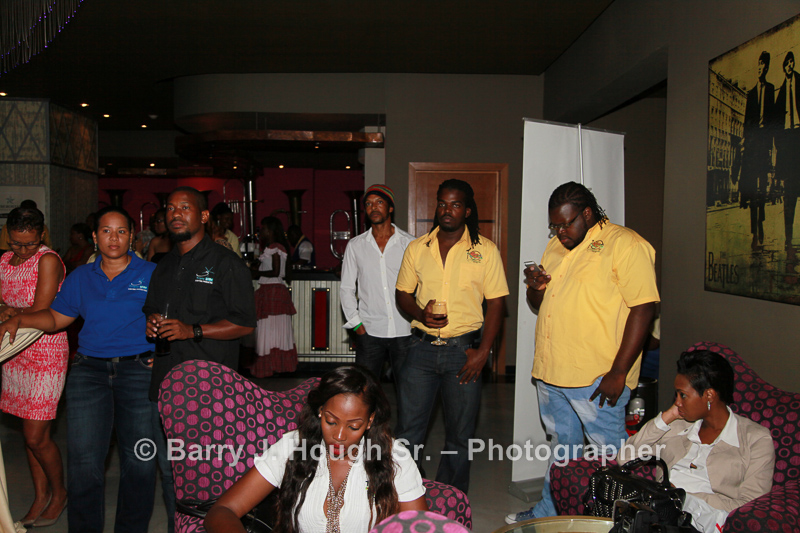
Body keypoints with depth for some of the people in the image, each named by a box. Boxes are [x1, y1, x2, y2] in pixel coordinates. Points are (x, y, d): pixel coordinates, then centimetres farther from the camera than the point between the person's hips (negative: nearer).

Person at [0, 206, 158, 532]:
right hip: (89, 370, 2)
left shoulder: (151, 274, 4)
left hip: (139, 370, -2)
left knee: (139, 459, 3)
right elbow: (56, 317, 19)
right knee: (83, 459, -2)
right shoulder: (80, 278, 14)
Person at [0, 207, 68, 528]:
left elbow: (40, 313, -15)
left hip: (46, 354, -6)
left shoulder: (48, 260, -11)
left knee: (36, 437, -3)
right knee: (29, 432, 12)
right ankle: (40, 496, 26)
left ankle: (59, 493, 19)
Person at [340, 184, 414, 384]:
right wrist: (356, 323, 2)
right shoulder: (355, 245, 8)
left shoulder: (409, 244, 4)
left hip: (404, 332, -1)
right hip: (369, 332, 1)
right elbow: (346, 288, 11)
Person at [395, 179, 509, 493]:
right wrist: (420, 314, -9)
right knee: (408, 429, 3)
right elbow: (402, 294, 13)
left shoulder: (485, 251, -1)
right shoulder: (417, 248, 7)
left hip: (464, 349, -2)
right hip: (422, 347, 2)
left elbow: (495, 304, -1)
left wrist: (482, 353, -9)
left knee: (459, 433, 7)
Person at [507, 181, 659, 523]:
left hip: (596, 378, -7)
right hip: (550, 373, 7)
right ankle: (548, 513, 35)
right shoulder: (555, 246, 15)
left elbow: (643, 307, -16)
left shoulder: (625, 244, -9)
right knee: (562, 448, 21)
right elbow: (539, 304, 23)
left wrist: (618, 372, -20)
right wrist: (536, 288, -2)